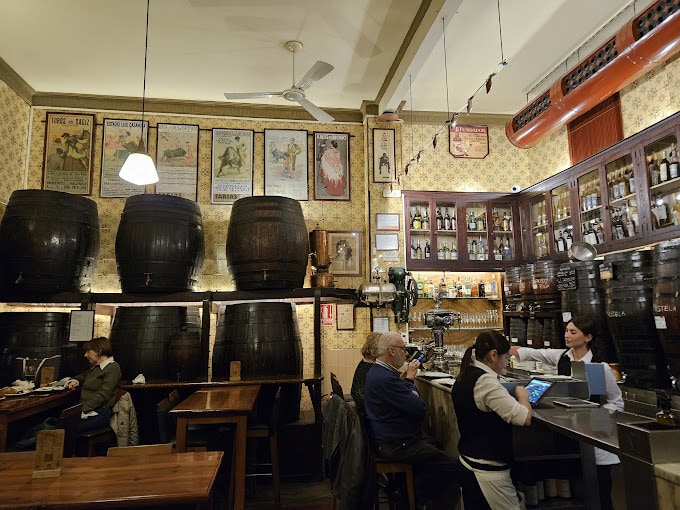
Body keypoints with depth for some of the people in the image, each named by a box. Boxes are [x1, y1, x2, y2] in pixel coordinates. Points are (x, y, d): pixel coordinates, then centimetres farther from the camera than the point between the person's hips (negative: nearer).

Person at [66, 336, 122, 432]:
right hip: (86, 409, 9)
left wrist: (83, 409, -23)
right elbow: (83, 376, 42)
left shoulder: (113, 368, -8)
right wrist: (75, 380, 19)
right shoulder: (95, 366, 22)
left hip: (98, 413, -9)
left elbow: (103, 395, -17)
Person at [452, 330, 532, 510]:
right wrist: (523, 396, -5)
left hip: (468, 463, 9)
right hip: (486, 470, -9)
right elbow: (525, 419, -24)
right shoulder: (486, 381, -23)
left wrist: (513, 397, 8)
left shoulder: (464, 378, 6)